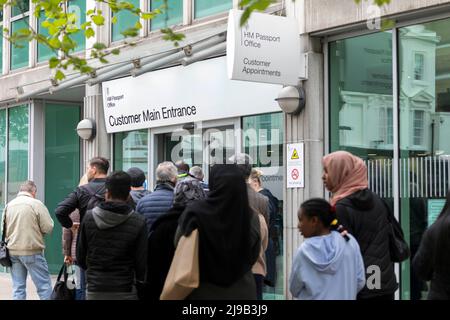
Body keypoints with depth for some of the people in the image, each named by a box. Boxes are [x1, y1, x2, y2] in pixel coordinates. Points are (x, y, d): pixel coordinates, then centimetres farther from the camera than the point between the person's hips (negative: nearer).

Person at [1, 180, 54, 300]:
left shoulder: (9, 205, 8)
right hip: (32, 251, -5)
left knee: (18, 287, 9)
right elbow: (48, 228, -9)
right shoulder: (36, 204, -8)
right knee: (44, 285, 1)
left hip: (13, 251, 5)